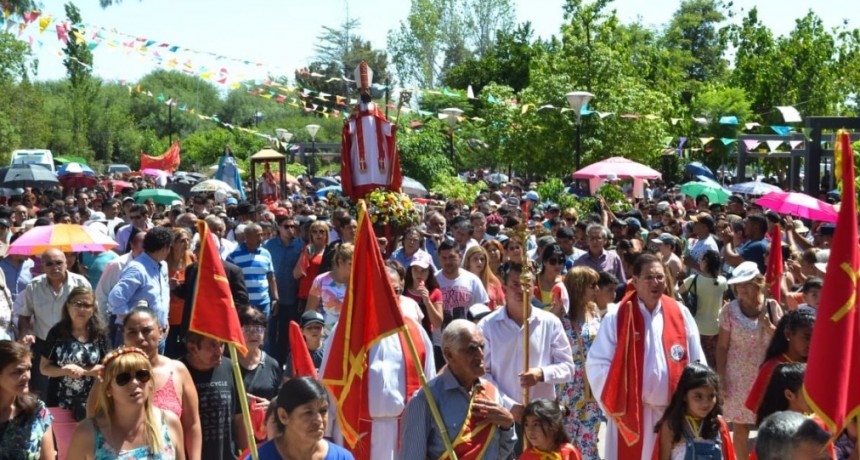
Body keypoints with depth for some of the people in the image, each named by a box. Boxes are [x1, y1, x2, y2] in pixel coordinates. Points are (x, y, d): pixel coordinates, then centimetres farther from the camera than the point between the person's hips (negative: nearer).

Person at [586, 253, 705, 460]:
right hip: (631, 413, -3)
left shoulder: (681, 314, 3)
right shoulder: (617, 318, -6)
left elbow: (697, 363, 6)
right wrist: (614, 401, -13)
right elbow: (596, 364, -7)